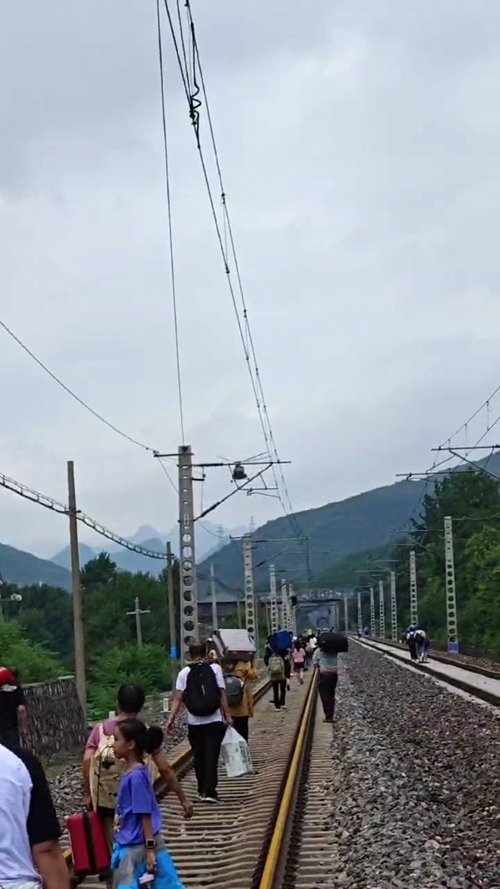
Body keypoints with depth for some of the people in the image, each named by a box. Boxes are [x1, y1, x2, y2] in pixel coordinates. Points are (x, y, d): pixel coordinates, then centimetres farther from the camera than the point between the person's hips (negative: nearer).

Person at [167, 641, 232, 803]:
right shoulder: (215, 668, -1)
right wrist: (228, 715, -1)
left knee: (199, 757, 13)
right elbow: (222, 694, -5)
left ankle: (203, 790, 20)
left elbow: (177, 698, -7)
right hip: (214, 721, -1)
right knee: (211, 756, -1)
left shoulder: (184, 673, 1)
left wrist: (171, 718, -6)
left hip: (194, 722, 1)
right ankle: (209, 792, -8)